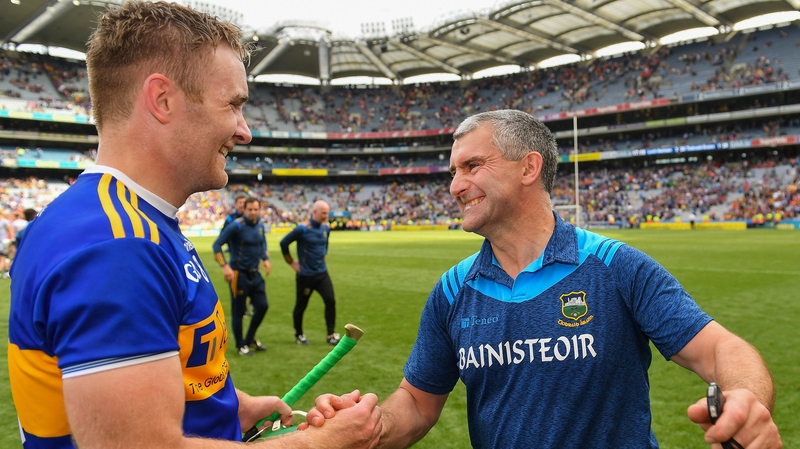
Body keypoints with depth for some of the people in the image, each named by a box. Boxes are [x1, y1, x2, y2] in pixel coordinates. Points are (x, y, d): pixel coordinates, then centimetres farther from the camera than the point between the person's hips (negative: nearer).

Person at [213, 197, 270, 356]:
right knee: (239, 311, 2)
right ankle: (241, 346, 18)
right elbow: (217, 245, -15)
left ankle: (250, 339, 27)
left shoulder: (260, 225, 5)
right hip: (239, 273, -7)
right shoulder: (236, 225, -15)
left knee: (262, 306, 8)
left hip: (255, 273, 7)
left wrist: (266, 258, 6)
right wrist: (225, 266, -24)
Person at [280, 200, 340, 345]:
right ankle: (299, 335, 28)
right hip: (305, 275, -5)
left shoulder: (326, 228, 3)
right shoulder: (302, 229, -16)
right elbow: (283, 243, -9)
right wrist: (291, 262, -5)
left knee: (330, 301, -6)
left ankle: (331, 335, 3)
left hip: (322, 273, 5)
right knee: (301, 306, 9)